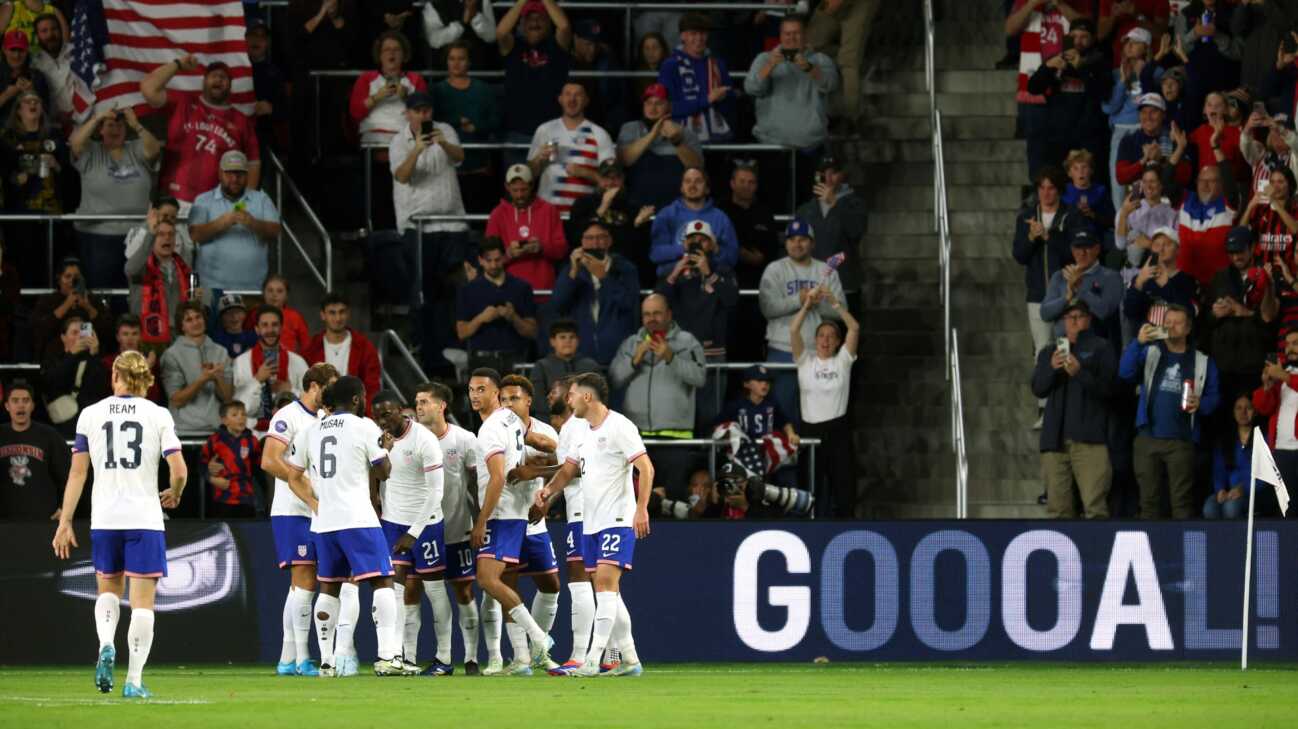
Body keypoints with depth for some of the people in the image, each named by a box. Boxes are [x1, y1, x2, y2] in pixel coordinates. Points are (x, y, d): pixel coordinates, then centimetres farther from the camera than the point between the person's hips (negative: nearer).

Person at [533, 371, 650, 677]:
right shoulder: (583, 432, 15)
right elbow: (568, 470, 20)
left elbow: (646, 468, -14)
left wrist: (642, 508, -22)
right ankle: (630, 660, 15)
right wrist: (549, 489, -1)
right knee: (607, 590, 8)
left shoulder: (619, 426, -10)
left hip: (618, 520, -9)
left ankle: (592, 660, -22)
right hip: (590, 523, 9)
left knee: (606, 582, -16)